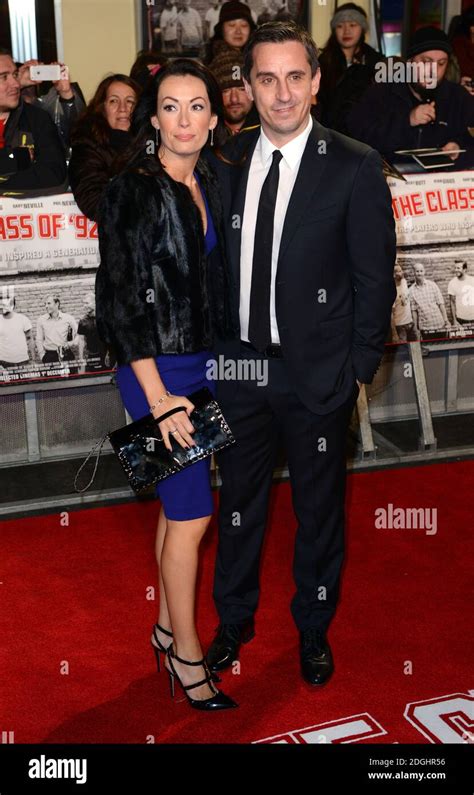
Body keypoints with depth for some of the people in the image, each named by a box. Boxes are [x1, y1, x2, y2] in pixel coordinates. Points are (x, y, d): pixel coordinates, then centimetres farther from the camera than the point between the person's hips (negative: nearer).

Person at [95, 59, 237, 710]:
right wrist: (158, 397, -16)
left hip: (206, 363, 7)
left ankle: (168, 624, 31)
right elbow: (123, 300, -15)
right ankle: (186, 653, 14)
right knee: (192, 514, -2)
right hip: (157, 368, -7)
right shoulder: (132, 192, -13)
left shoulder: (211, 186, 8)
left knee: (178, 503, 16)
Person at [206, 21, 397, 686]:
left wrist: (360, 368, -8)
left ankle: (314, 630, 36)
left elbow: (375, 278, -7)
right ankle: (235, 619, 40)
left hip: (317, 374, -3)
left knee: (319, 509, 14)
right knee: (239, 502, 18)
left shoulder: (354, 167, -10)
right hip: (240, 365, 3)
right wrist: (213, 346, 2)